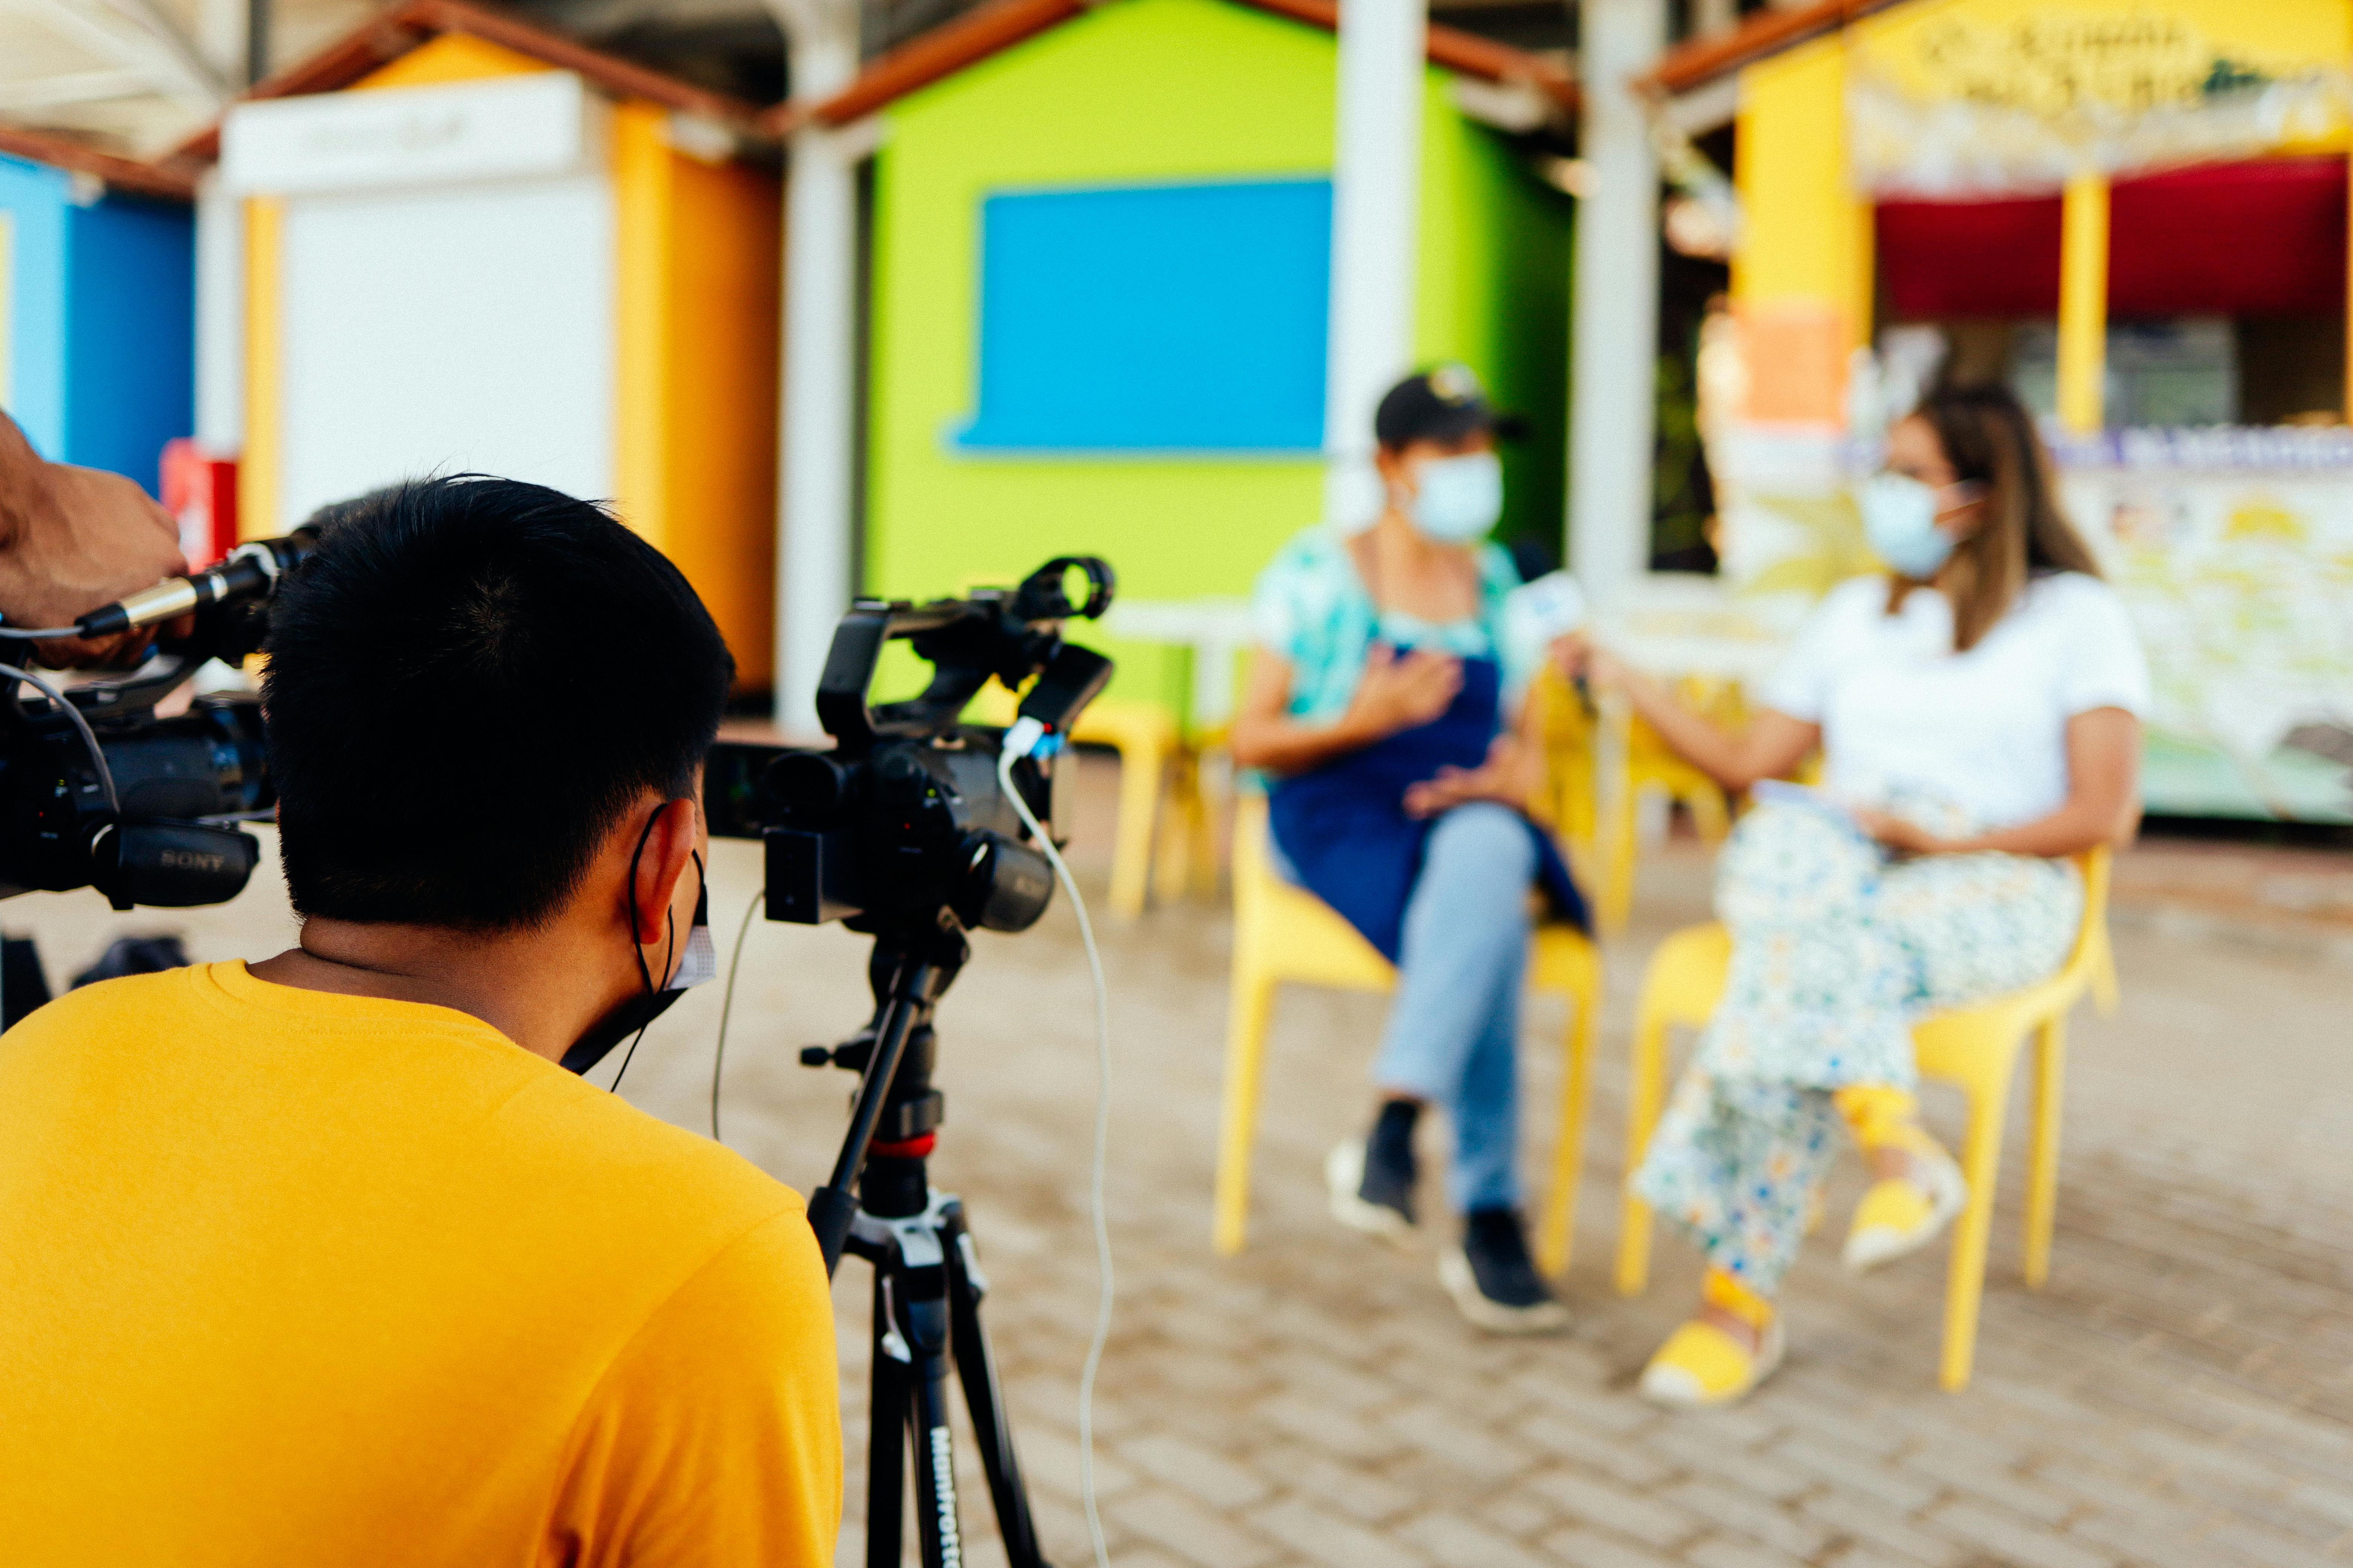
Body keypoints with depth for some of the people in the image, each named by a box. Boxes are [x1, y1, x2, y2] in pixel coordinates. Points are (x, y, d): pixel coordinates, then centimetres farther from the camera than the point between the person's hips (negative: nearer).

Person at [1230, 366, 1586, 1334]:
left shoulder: (1497, 582, 16)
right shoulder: (1317, 573, 2)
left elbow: (1520, 739, 17)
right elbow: (1252, 742, 0)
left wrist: (1507, 780, -7)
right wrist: (1364, 721, -17)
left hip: (1469, 823, 4)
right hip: (1340, 825, -3)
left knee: (1489, 854, -36)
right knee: (1490, 932, -34)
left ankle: (1394, 1130, -36)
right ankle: (1488, 1219, -28)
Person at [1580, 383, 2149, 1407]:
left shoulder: (2075, 615, 9)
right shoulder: (1854, 613, 23)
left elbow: (2106, 814, -1)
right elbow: (1753, 765, 17)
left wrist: (1946, 840, -13)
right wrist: (1622, 679, 12)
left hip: (1994, 888, -3)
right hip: (1825, 862, 4)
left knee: (1797, 974, -37)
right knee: (1787, 846, -37)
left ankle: (1740, 1296, -36)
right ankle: (1897, 1143, -48)